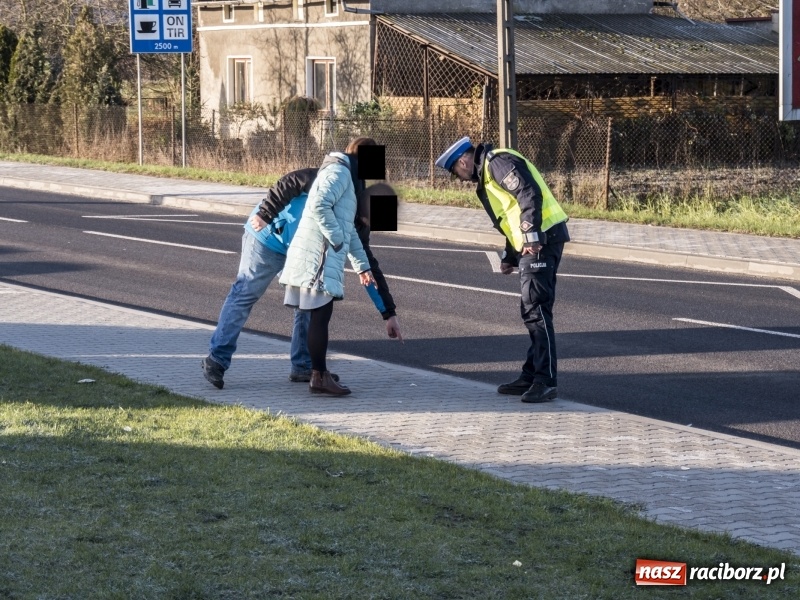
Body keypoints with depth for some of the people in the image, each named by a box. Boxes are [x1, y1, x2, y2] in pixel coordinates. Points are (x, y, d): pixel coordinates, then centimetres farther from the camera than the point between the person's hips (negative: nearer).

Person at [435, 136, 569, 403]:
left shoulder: (498, 162, -8)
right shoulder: (485, 174, 24)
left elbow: (529, 194, -20)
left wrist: (532, 236, -24)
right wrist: (510, 256, 27)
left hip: (542, 239, -11)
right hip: (531, 244, 11)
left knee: (536, 309, -11)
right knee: (531, 310, 14)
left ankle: (546, 382, -10)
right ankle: (532, 376, 19)